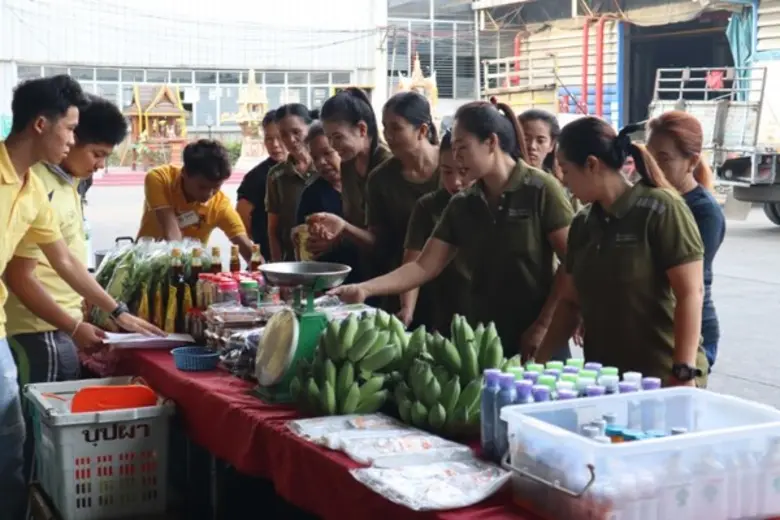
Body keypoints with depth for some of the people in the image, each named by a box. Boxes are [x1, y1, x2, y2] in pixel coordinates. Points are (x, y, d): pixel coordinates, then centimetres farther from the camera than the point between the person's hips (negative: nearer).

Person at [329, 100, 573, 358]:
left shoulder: (541, 190, -9)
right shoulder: (462, 205, 6)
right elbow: (424, 267, 4)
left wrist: (543, 326, -14)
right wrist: (364, 289, -7)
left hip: (534, 341, -5)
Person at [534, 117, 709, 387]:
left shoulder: (661, 210, -10)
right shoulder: (582, 223, 8)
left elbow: (690, 293, -14)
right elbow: (570, 301, 14)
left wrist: (684, 373, -19)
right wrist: (539, 360, 7)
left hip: (662, 378, -5)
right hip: (602, 377, 5)